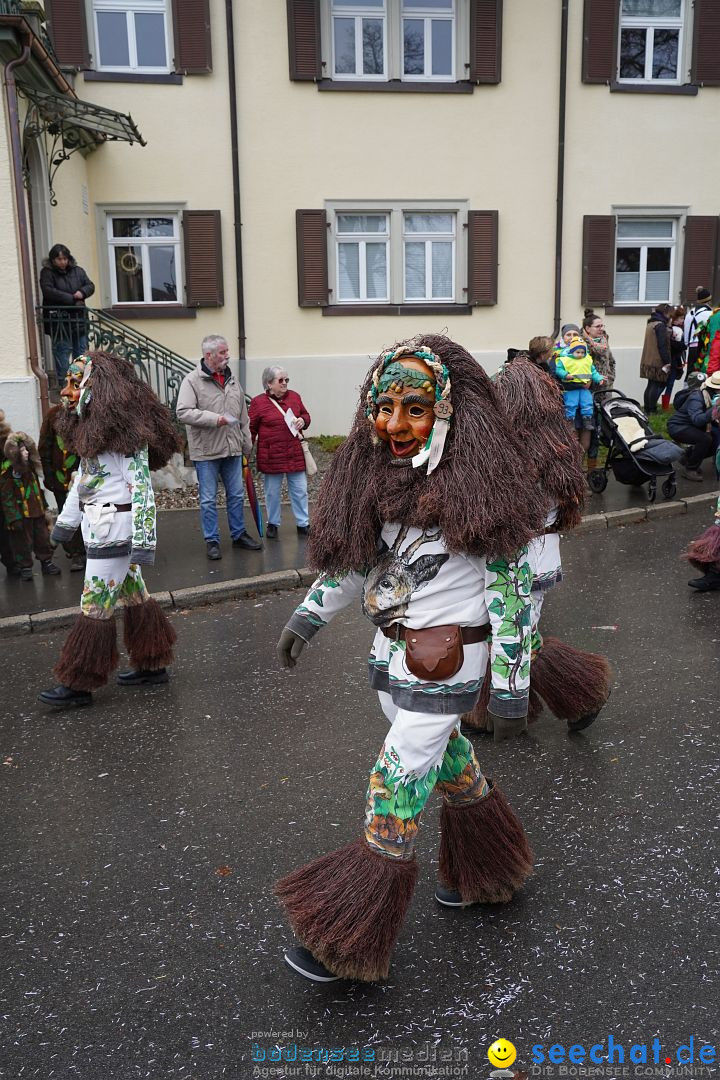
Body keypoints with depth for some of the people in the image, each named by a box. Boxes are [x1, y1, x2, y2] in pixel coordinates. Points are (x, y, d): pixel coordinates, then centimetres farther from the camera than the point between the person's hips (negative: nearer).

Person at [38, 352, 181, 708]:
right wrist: (65, 521, 25)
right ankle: (152, 665, 26)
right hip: (99, 528, 9)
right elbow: (81, 479, 20)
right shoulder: (89, 429, 10)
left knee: (95, 606, -2)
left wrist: (143, 541, -24)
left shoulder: (126, 432, -17)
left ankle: (79, 685, 7)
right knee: (134, 597, 15)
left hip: (114, 529, -9)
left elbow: (142, 487, -21)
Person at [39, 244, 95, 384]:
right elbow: (48, 291, -14)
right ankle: (63, 382, -2)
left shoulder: (77, 271, 13)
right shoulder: (47, 272, -1)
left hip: (79, 318, 5)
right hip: (59, 319, -4)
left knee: (81, 350, 4)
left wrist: (82, 292, -12)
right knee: (62, 350, -6)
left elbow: (90, 286, 13)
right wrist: (72, 299, -14)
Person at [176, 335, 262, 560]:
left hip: (233, 450, 6)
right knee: (208, 499, 3)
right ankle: (212, 541, 13)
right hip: (206, 451, -6)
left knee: (237, 495, 13)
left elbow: (243, 418, 17)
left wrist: (247, 446, 18)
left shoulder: (232, 380, 11)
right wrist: (214, 419, -24)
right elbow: (183, 413, -18)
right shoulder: (192, 381, -9)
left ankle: (239, 534, 27)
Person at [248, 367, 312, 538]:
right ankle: (273, 524, 24)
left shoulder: (294, 397, 6)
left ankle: (303, 524, 19)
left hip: (295, 453, 3)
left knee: (300, 490, 8)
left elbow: (305, 415, 19)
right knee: (272, 492, 8)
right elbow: (251, 429, -1)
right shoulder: (258, 402, -5)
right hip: (271, 456, -3)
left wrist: (303, 421, -4)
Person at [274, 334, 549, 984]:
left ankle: (350, 945, 12)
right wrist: (311, 614, 8)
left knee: (396, 790, -3)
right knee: (448, 761, 23)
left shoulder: (477, 484, -17)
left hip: (446, 660, -7)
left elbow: (512, 586, -14)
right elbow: (354, 554, 15)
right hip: (392, 650, 7)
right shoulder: (378, 477, 2)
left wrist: (511, 685, -13)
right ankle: (484, 873, 47)